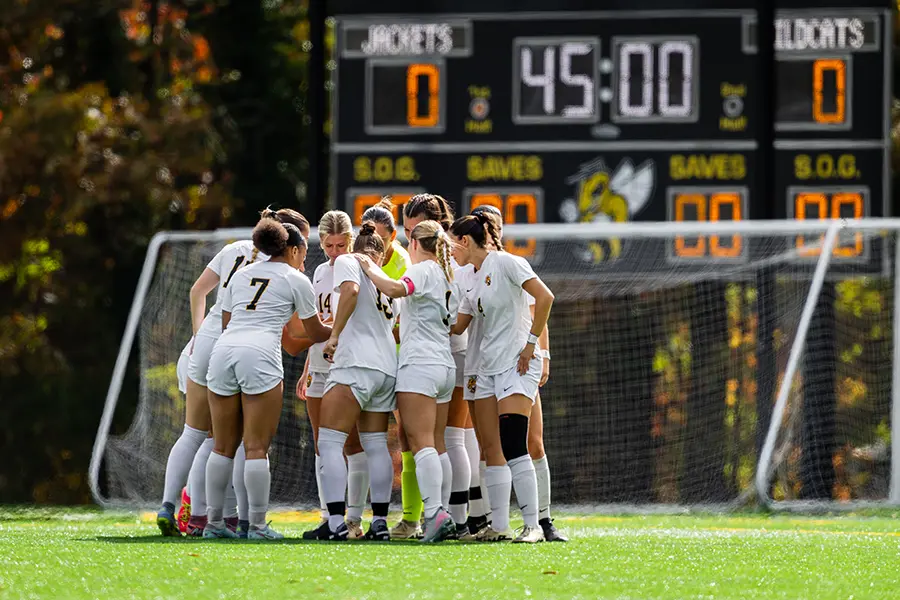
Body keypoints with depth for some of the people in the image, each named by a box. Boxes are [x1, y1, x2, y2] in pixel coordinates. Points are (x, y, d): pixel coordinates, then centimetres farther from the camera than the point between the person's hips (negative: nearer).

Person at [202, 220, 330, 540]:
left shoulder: (240, 275, 24)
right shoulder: (296, 280, 12)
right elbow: (315, 332, 19)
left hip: (223, 351, 5)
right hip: (260, 354, -5)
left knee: (223, 447, 9)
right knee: (257, 447, -4)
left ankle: (214, 522, 7)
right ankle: (257, 525, -6)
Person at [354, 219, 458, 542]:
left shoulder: (423, 270, -5)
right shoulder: (449, 277, 21)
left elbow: (394, 288, -26)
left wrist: (369, 267, -10)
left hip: (419, 365, -8)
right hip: (446, 366, 8)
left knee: (421, 442, -15)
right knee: (435, 444, 9)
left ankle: (435, 513, -26)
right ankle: (443, 512, 3)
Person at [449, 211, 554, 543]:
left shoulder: (506, 263, -8)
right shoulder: (475, 276, 17)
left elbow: (544, 297, -17)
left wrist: (531, 342, -16)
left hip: (516, 366, -9)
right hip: (488, 368, 9)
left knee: (513, 447, -16)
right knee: (492, 450, 3)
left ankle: (533, 526, -15)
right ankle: (499, 526, 5)